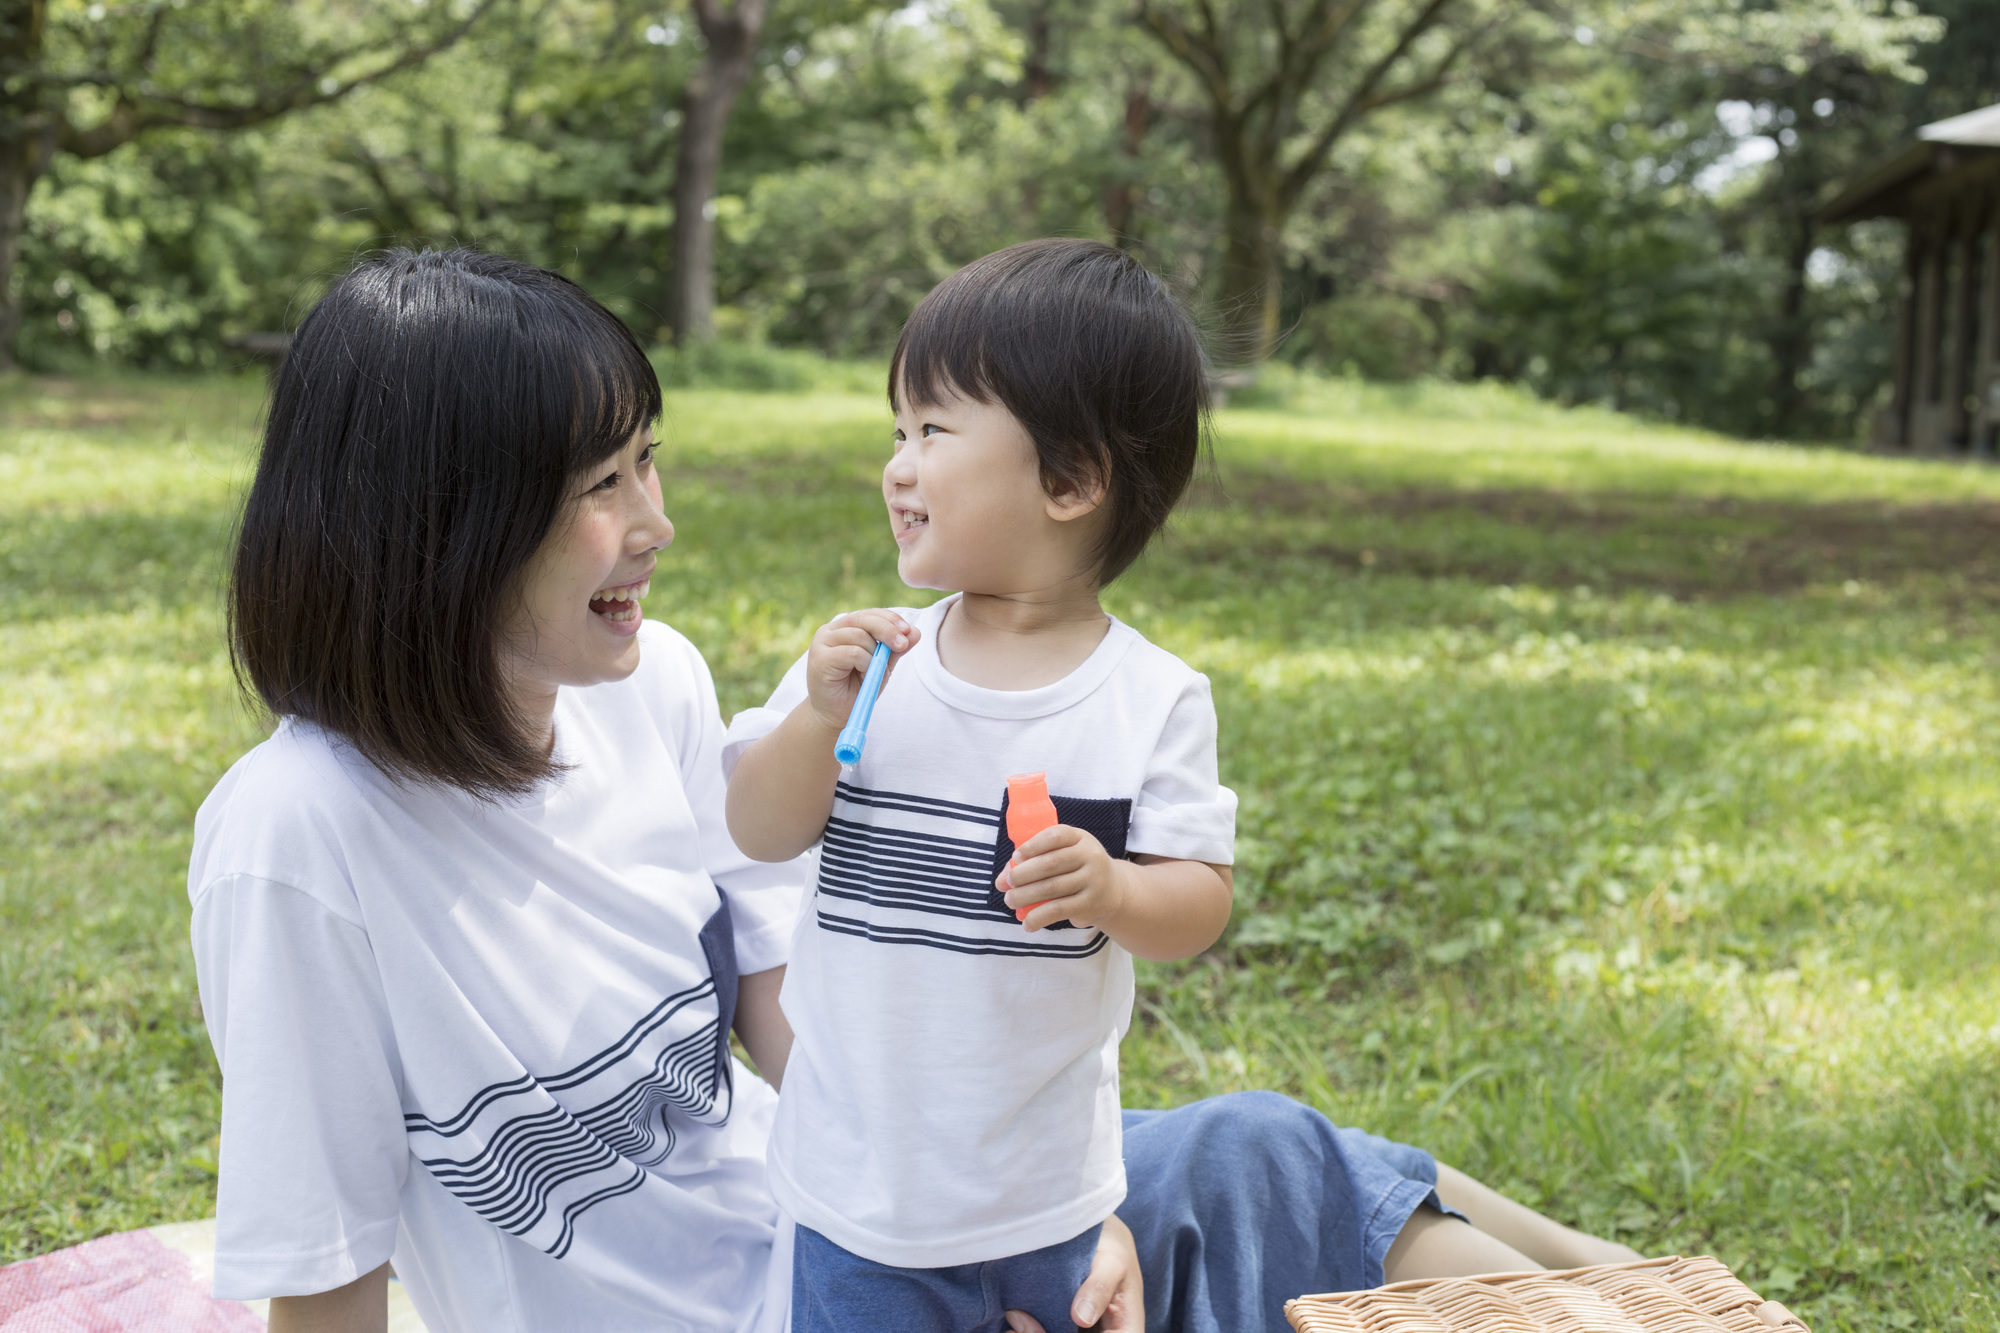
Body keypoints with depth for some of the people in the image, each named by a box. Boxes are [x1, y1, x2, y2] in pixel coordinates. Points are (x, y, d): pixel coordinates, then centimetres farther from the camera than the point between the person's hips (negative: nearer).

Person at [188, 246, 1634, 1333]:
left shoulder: (654, 685, -7)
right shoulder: (298, 840, -26)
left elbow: (795, 1020, -2)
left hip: (815, 1214, 6)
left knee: (1247, 1160, -3)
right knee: (1245, 1181, -8)